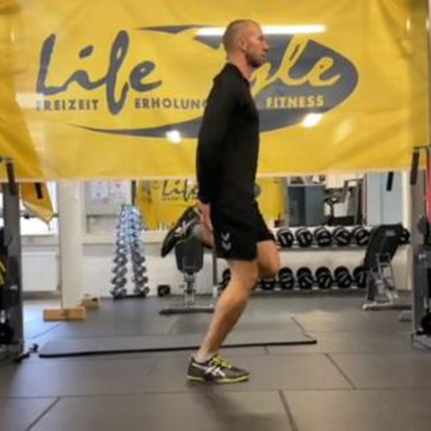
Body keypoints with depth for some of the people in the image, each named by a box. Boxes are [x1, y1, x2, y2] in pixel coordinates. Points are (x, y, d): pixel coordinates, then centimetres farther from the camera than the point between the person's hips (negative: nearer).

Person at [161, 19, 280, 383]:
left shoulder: (238, 86, 19)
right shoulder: (229, 85, -13)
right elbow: (209, 144, -24)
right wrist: (206, 201, -22)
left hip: (239, 196, 10)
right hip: (228, 198, -10)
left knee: (269, 266, 13)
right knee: (245, 279, -5)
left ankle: (198, 227, 16)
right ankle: (204, 361, 7)